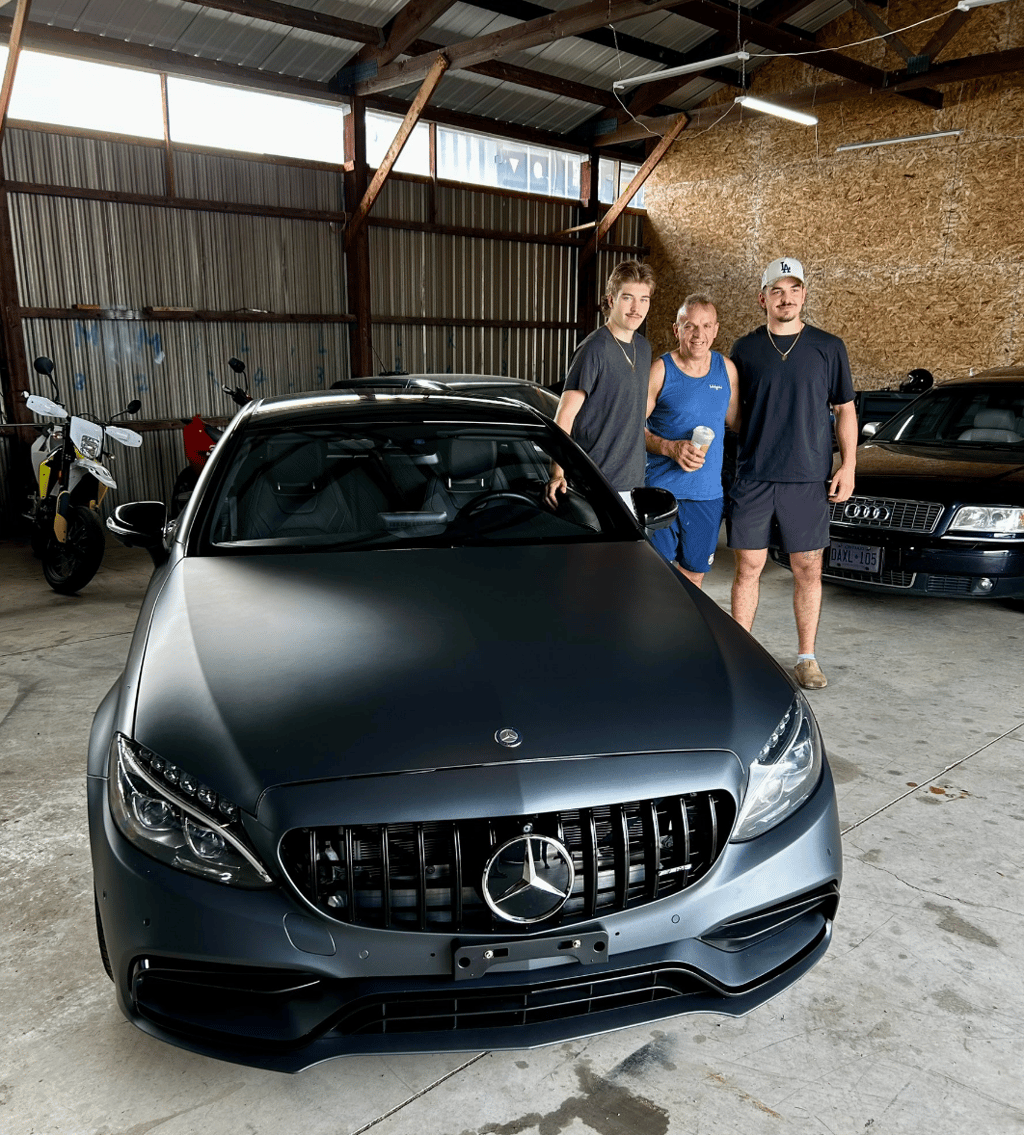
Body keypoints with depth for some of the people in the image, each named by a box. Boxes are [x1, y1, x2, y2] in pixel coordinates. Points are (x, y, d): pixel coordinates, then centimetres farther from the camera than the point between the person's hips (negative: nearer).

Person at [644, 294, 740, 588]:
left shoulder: (726, 369, 8)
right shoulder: (660, 371, -5)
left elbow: (735, 420, 21)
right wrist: (670, 447, -19)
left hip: (708, 494, 4)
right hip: (661, 489, -4)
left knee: (694, 576, 12)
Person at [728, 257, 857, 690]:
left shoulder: (829, 348, 7)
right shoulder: (744, 349, 7)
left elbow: (845, 410, 10)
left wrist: (848, 465, 2)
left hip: (809, 479, 0)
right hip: (753, 477, 0)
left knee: (808, 570, 4)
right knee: (748, 566, 3)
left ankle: (806, 658, 17)